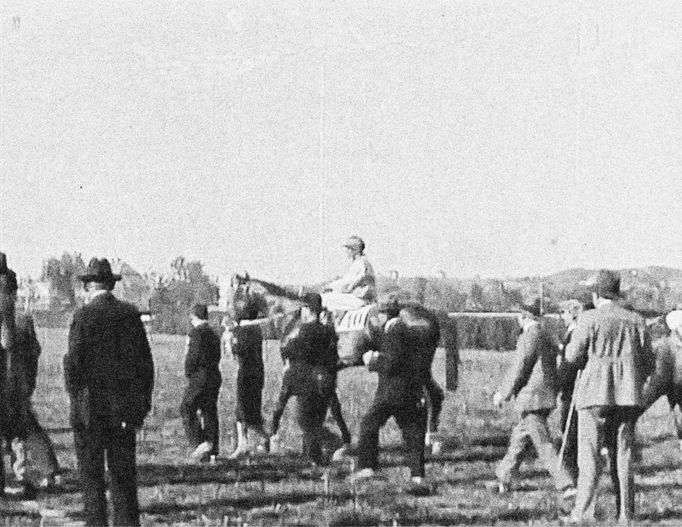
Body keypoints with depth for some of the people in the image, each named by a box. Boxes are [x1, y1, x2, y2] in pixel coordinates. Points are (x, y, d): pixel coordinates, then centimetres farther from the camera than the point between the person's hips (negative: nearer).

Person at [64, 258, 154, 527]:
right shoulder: (131, 314, 4)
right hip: (124, 409, 4)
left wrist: (75, 399, -2)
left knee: (91, 471, 1)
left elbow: (73, 362, -12)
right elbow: (145, 361, 7)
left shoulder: (84, 316, -10)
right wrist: (144, 401, 13)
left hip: (91, 406, -4)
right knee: (123, 470, 10)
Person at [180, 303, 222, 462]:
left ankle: (199, 443, -14)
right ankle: (213, 449, 10)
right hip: (215, 376, 8)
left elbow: (193, 355, -17)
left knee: (188, 409, -4)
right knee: (210, 412, 10)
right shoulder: (213, 334, 17)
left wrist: (189, 373, -3)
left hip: (200, 376, -8)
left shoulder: (197, 332, -10)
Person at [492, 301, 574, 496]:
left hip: (532, 399, -10)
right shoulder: (546, 337, 15)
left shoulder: (529, 337, -13)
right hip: (547, 398, 10)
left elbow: (519, 369, -15)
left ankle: (566, 485, -14)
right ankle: (504, 478, 30)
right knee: (519, 438, 20)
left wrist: (503, 393, -3)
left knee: (544, 445, -9)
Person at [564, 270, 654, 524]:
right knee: (623, 455, 7)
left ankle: (584, 511, -9)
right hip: (627, 397, 4)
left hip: (595, 395, -4)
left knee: (589, 455, -2)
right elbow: (649, 363, 9)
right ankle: (626, 514, 5)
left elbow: (573, 357, -4)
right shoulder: (636, 321, 7)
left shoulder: (589, 319, -6)